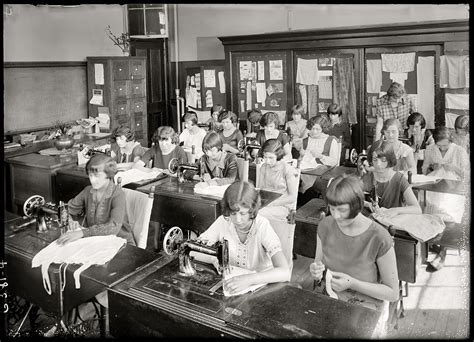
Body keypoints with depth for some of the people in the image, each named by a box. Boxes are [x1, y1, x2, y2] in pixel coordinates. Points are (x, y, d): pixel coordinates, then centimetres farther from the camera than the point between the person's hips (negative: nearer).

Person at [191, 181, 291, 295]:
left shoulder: (262, 227, -21)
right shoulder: (223, 222, -11)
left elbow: (285, 272, -31)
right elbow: (193, 250, -5)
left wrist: (248, 279, -44)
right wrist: (215, 259, -24)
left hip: (259, 285, -1)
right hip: (230, 281, 1)